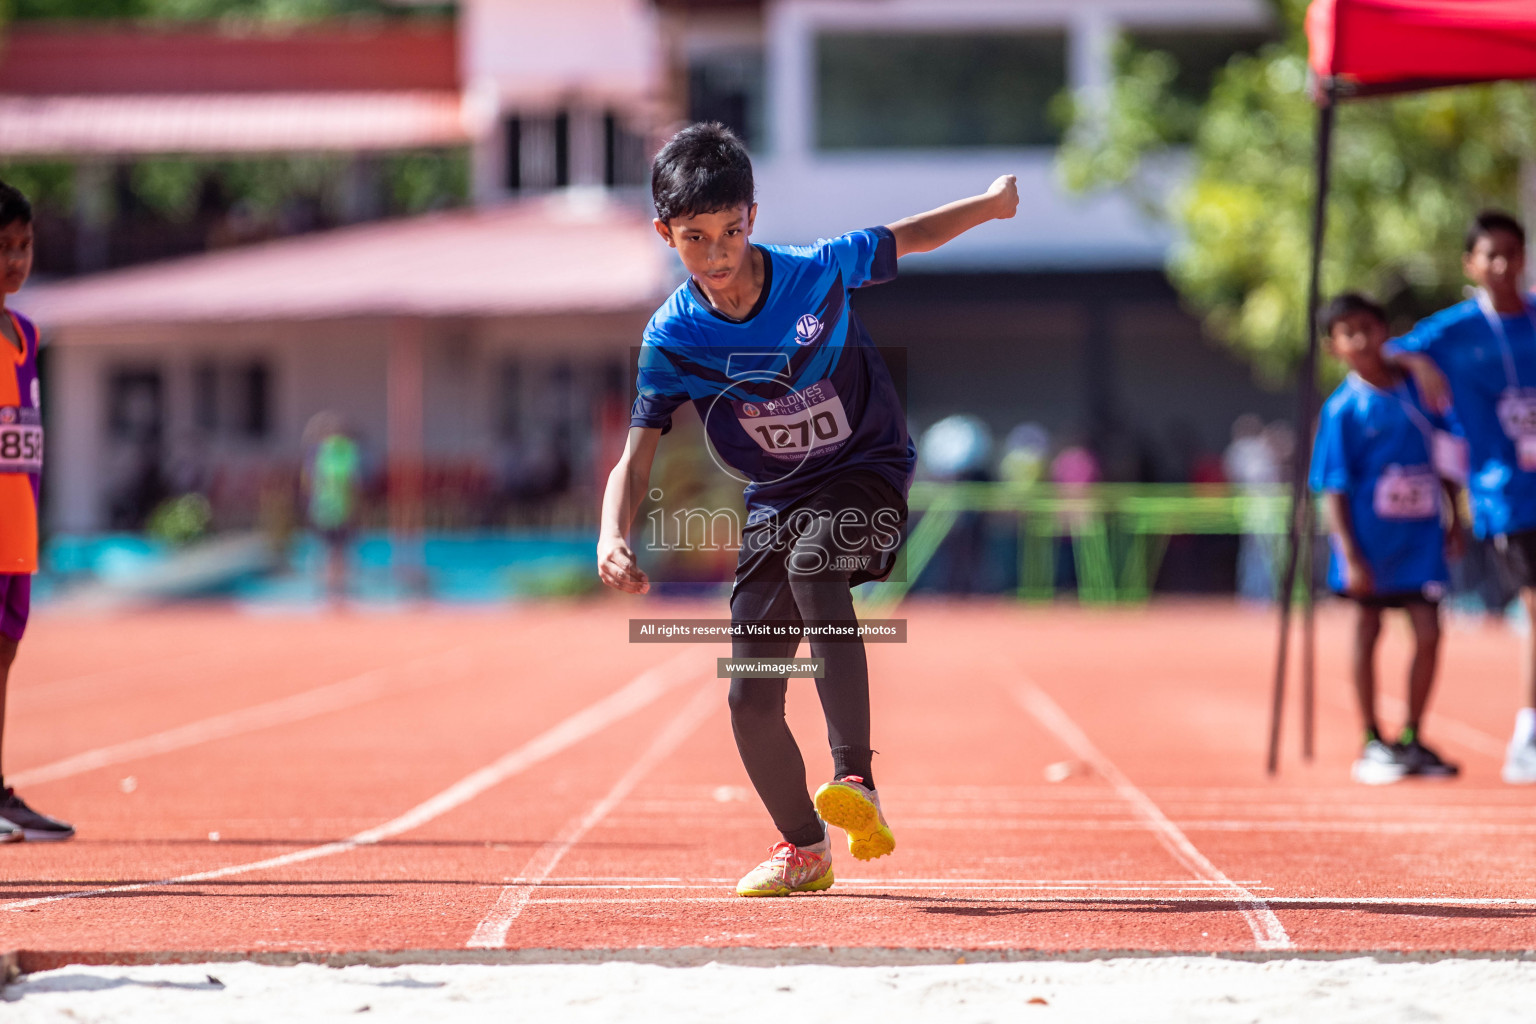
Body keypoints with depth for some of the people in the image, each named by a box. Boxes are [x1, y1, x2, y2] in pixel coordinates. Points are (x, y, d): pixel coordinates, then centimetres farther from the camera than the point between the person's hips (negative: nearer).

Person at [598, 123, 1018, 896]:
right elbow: (635, 460, -15)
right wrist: (613, 538, -32)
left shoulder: (821, 271, -16)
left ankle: (856, 782, -40)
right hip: (774, 505, 3)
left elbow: (905, 238, 5)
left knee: (812, 561, -37)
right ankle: (804, 848, 26)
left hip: (867, 474, -3)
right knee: (750, 702, -2)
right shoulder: (673, 339, -13)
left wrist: (991, 202, 3)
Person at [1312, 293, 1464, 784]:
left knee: (1428, 635, 0)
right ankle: (1373, 744, 14)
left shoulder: (1420, 388, 4)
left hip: (1420, 536, 3)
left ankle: (1412, 740, 12)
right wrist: (1349, 556, -14)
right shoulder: (1342, 409, -7)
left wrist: (1454, 518, 10)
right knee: (1367, 634, 4)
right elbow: (1334, 488, -8)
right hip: (1370, 542, -3)